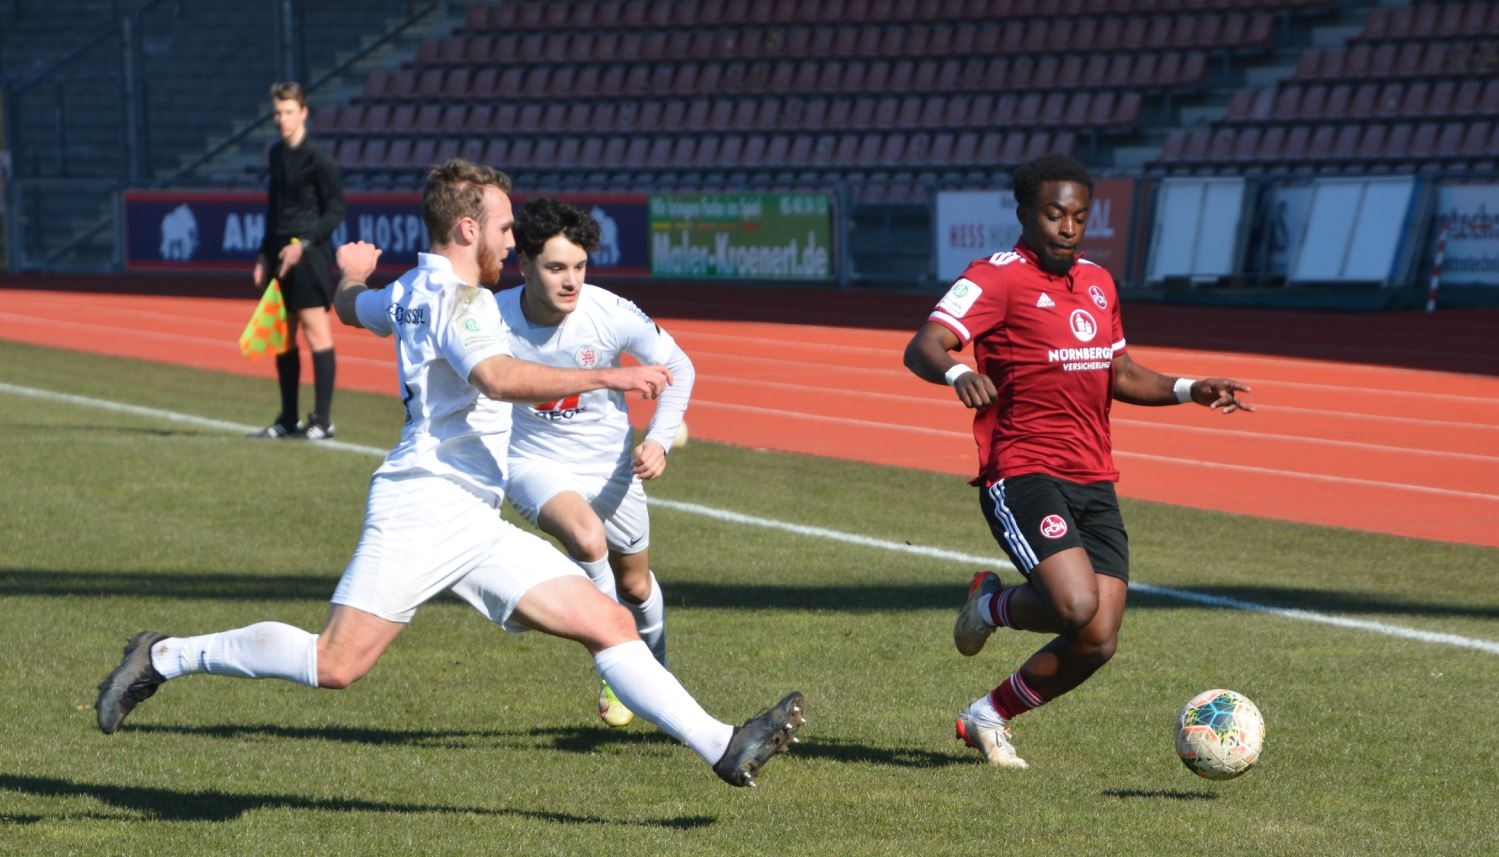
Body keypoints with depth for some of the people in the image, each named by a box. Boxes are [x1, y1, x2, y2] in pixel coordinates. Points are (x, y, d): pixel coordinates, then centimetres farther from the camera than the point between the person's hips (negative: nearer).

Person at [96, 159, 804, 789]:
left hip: (476, 528, 10)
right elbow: (499, 377, -29)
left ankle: (724, 749, -4)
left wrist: (352, 273, 66)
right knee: (337, 663, -16)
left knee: (610, 623, 0)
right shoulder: (457, 297, -10)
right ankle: (165, 657, 0)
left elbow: (351, 307, 43)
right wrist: (605, 378, -30)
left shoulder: (408, 290, 20)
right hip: (425, 503, -10)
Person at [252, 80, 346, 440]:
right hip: (280, 255, 8)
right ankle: (288, 420, 17)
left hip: (309, 254, -8)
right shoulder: (277, 153, 13)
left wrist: (303, 244, -18)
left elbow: (335, 210, -11)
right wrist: (265, 254, 16)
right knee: (282, 335, 10)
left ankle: (322, 420, -4)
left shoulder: (317, 158, -10)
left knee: (315, 330, -7)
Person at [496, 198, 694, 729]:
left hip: (608, 463, 2)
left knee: (635, 586, 16)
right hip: (533, 461, -2)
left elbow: (677, 368, -5)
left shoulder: (613, 315, -21)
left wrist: (659, 440, -16)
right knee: (587, 538, -31)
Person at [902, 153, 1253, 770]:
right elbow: (923, 347, -20)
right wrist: (957, 373, -42)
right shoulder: (997, 278, -7)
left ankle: (989, 717, 20)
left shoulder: (1098, 283, 17)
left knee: (1098, 642, -4)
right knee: (1076, 605, -27)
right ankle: (992, 605, 7)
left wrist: (1188, 390, 12)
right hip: (1022, 472, -7)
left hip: (1095, 482, 7)